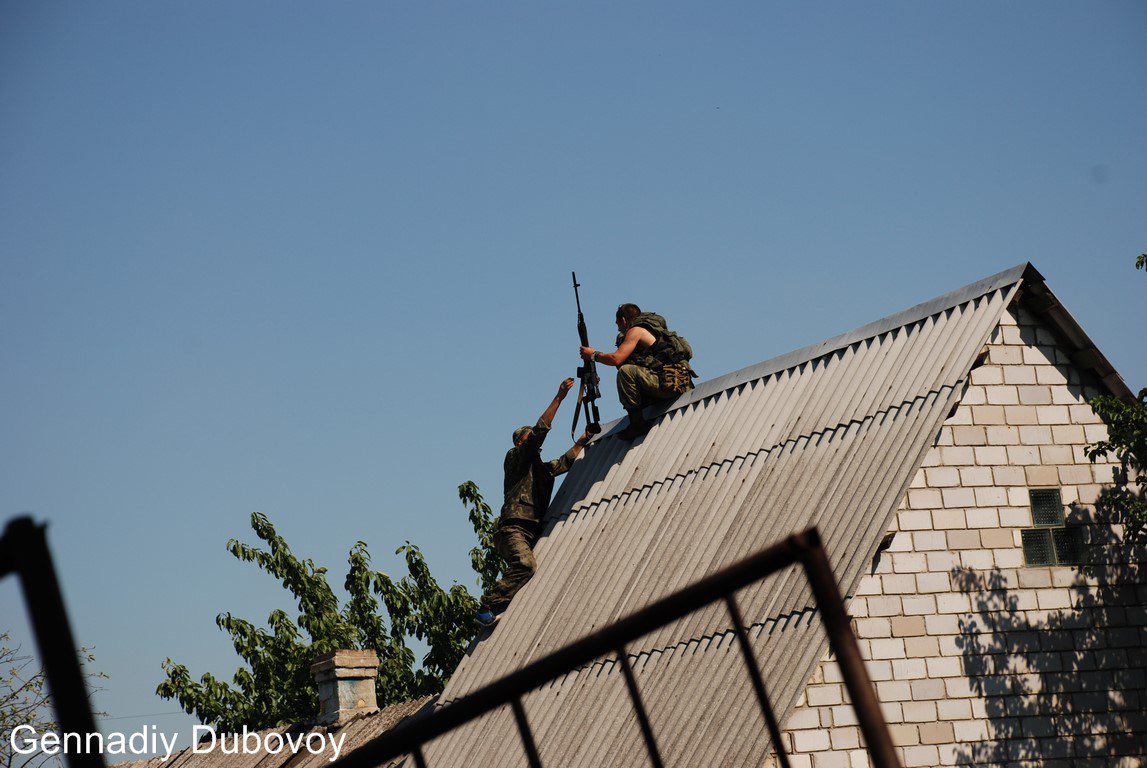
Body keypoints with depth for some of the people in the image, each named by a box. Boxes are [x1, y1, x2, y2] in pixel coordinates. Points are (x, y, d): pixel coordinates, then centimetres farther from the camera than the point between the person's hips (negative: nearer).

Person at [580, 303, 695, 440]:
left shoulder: (636, 330, -1)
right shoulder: (654, 329, 27)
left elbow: (616, 358, -11)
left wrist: (594, 355, 4)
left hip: (671, 381, -10)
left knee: (626, 371, -21)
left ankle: (637, 423, -19)